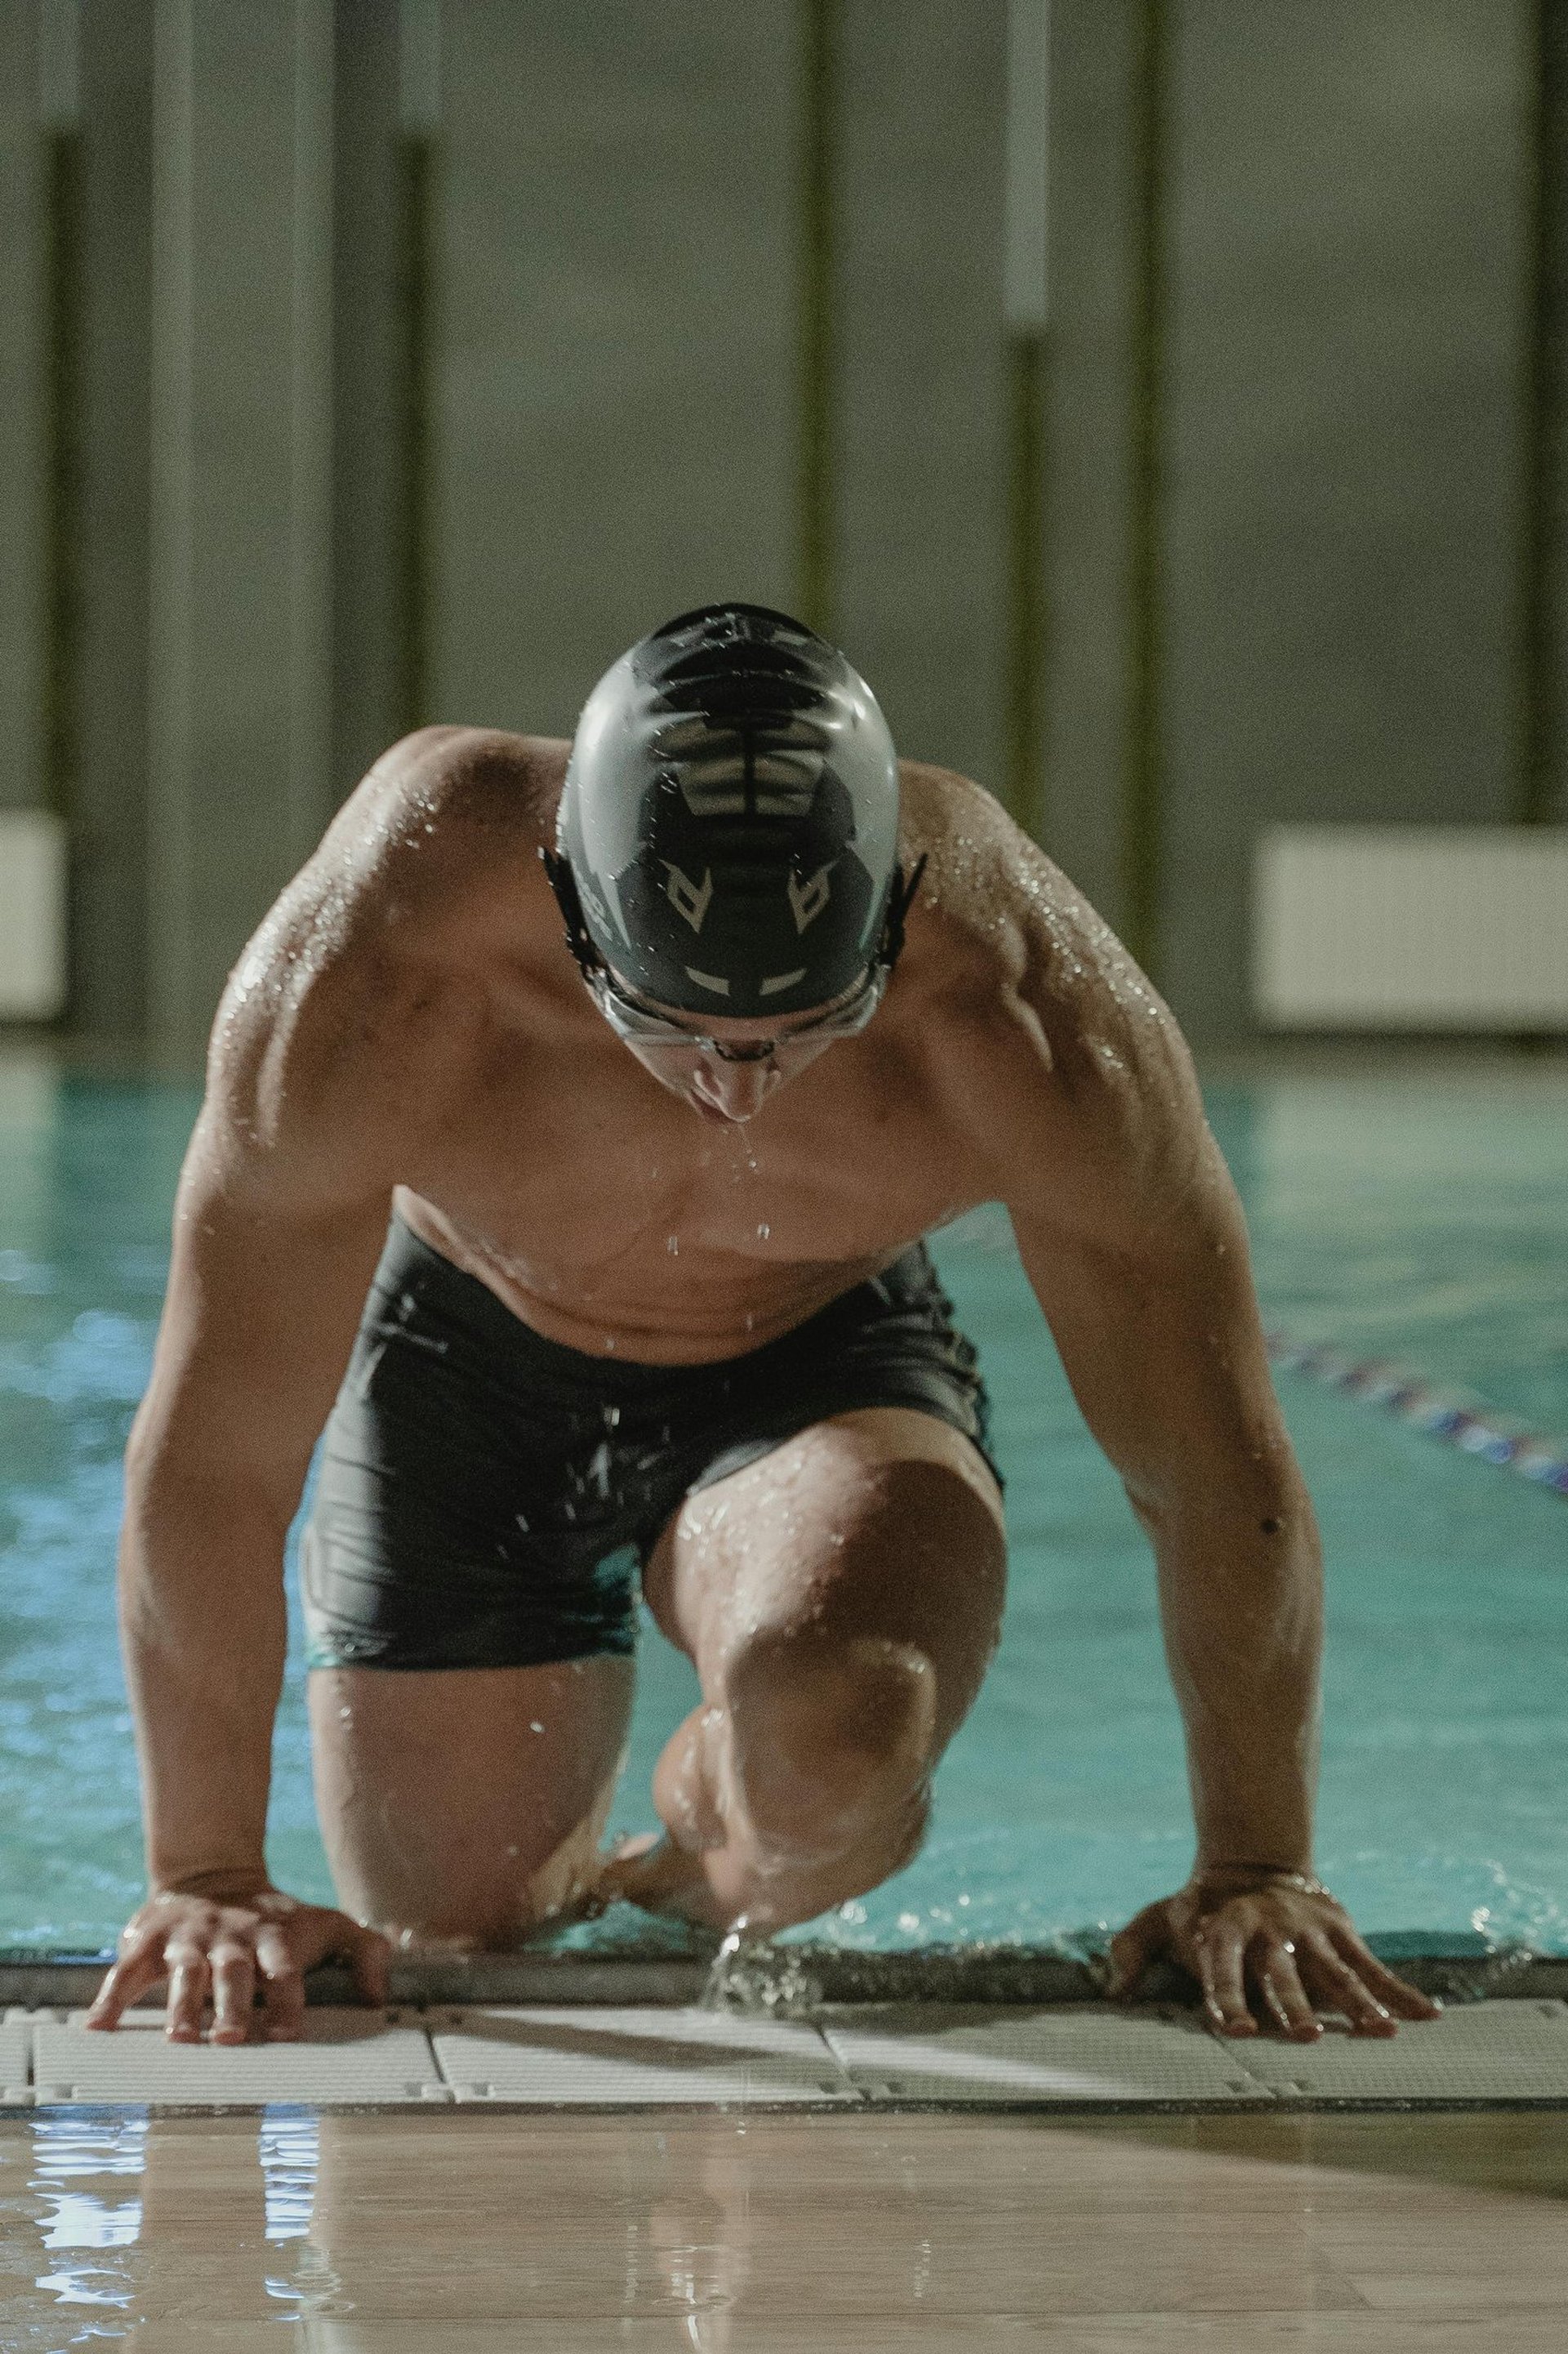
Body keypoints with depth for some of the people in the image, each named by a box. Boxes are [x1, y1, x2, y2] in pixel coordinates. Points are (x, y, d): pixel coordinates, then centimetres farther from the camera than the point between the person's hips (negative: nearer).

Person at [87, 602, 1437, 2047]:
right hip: (471, 1362, 1)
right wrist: (205, 1885, -22)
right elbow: (212, 1457, -26)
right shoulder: (373, 971, -37)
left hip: (823, 1360, -1)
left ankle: (704, 1865, 6)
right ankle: (573, 1881, 39)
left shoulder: (1028, 1014, -35)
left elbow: (1219, 1470, -22)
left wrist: (1256, 1872, -18)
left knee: (836, 1735, -32)